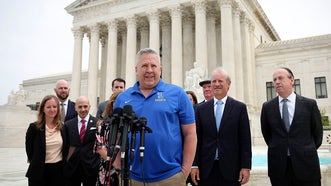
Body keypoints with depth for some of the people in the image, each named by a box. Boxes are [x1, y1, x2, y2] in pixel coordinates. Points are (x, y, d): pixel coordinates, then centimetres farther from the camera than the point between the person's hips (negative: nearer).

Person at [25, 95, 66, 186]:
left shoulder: (62, 127, 2)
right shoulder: (34, 127, -7)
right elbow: (29, 150, 0)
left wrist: (63, 166, 8)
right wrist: (37, 164, 5)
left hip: (59, 170, 2)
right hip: (39, 171, -2)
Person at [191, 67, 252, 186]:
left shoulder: (239, 108, 1)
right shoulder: (201, 109, 5)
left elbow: (245, 140, -1)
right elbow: (196, 139, 4)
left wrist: (246, 167, -4)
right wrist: (194, 165, -1)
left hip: (230, 168, -1)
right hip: (206, 168, 1)